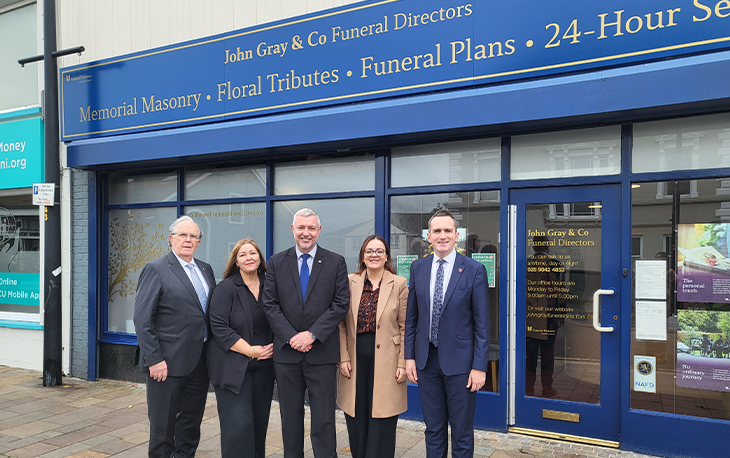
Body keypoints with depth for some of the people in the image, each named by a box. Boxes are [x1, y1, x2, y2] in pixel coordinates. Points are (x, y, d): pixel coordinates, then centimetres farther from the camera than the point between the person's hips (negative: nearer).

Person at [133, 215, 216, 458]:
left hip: (199, 362, 6)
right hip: (168, 363, -6)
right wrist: (154, 360, -16)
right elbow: (142, 319, -13)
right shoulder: (156, 269, -9)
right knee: (163, 426, 8)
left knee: (191, 423, 17)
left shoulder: (205, 270, 10)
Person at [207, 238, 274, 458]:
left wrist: (273, 345, -4)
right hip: (233, 367, -4)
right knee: (238, 425, -6)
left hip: (263, 366, 5)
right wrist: (250, 350, -16)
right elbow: (219, 328, -13)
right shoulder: (225, 289, -6)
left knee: (259, 422, 12)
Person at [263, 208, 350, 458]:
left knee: (324, 419, 3)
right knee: (290, 417, 13)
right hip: (287, 351, 2)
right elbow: (270, 304, 1)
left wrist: (312, 334, -13)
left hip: (322, 352, -2)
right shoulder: (276, 262, 5)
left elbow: (341, 304, -5)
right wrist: (291, 337, -10)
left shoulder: (336, 262, 1)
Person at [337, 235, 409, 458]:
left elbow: (405, 328, -1)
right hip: (356, 361, 2)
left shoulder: (399, 284, -1)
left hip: (385, 362, -2)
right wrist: (343, 358, -1)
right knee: (356, 421, 10)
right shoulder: (350, 282, 4)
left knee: (382, 424, 3)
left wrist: (403, 364, -5)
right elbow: (342, 324, 6)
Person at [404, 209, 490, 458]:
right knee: (433, 430, 16)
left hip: (459, 361, -3)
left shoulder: (474, 269, -8)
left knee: (462, 432, 10)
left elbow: (482, 322, -7)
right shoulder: (418, 268, 3)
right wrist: (409, 356, 4)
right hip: (426, 360, 3)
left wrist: (479, 366, -10)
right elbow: (411, 316, 8)